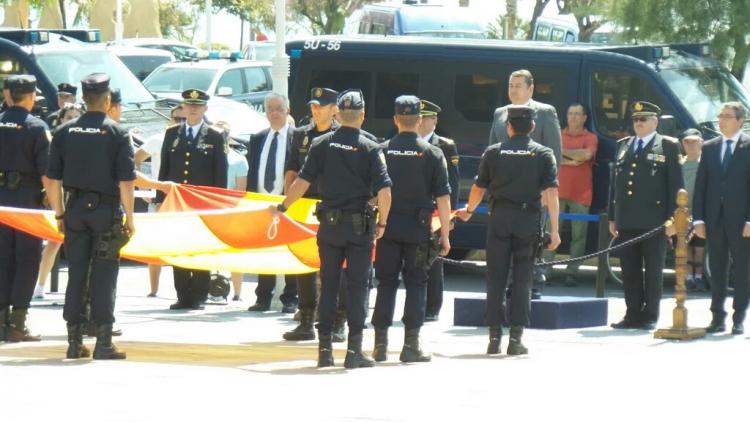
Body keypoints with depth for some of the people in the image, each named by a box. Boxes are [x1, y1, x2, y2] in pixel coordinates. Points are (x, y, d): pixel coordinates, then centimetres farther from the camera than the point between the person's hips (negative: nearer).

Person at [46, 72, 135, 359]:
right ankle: (103, 342, 0)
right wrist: (129, 218, -3)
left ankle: (74, 341, 10)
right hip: (106, 209, -3)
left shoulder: (65, 132, 3)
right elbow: (126, 182, -10)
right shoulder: (117, 134, -6)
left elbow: (52, 180, 4)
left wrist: (60, 214, 13)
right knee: (104, 276, 2)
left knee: (76, 274, 8)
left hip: (75, 209, 3)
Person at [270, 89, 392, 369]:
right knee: (357, 286, 2)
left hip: (329, 224, 2)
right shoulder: (370, 148, -6)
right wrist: (381, 223, 2)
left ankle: (324, 349, 9)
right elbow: (384, 191, -11)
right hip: (360, 226, -2)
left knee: (328, 285, 9)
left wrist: (282, 207, 9)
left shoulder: (322, 144, 0)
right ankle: (354, 350, 0)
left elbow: (303, 181, -4)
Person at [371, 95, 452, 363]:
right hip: (418, 230, -2)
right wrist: (445, 235, 1)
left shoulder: (382, 151, 0)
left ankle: (380, 344, 7)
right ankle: (411, 345, 3)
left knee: (386, 283, 8)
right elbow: (443, 198, -4)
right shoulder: (432, 153, -3)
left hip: (387, 227, 2)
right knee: (416, 284, 5)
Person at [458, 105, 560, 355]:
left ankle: (494, 336, 4)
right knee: (522, 280, 4)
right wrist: (554, 229, -5)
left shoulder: (493, 153, 4)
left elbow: (479, 188, 10)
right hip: (529, 221, -1)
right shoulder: (543, 154, 1)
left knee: (496, 279, 5)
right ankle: (516, 338, 1)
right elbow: (551, 193, -6)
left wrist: (469, 211, 30)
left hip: (499, 219, 1)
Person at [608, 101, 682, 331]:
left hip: (654, 221, -4)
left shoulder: (668, 147, 2)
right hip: (626, 221, 4)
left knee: (653, 271, 1)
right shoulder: (623, 146, 15)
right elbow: (615, 182, 16)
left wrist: (672, 218, -8)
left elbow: (675, 184, -1)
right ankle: (633, 314, 11)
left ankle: (650, 316, 5)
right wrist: (612, 217, 11)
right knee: (629, 270, 6)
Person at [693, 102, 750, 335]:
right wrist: (698, 218, 2)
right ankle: (718, 317, 12)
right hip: (714, 218, 4)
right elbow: (700, 185, 10)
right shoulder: (709, 148, 11)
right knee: (717, 270, 7)